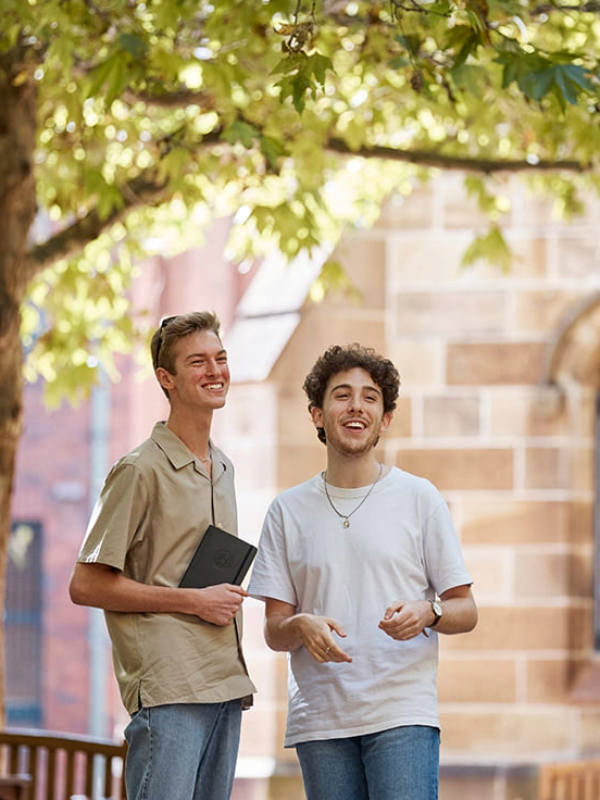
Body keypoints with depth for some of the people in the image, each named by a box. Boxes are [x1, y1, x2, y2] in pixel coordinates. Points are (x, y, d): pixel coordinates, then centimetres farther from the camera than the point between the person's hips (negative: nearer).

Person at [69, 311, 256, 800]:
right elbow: (86, 585, -10)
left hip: (226, 686, 8)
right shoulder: (141, 471, -7)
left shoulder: (223, 469, 18)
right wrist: (193, 601, -11)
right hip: (168, 689, -8)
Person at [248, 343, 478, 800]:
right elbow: (274, 631, 8)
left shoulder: (419, 498, 6)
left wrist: (427, 613, -15)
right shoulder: (288, 511, 11)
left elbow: (465, 611, 7)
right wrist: (301, 626, -14)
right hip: (319, 722, 2)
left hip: (403, 715, -2)